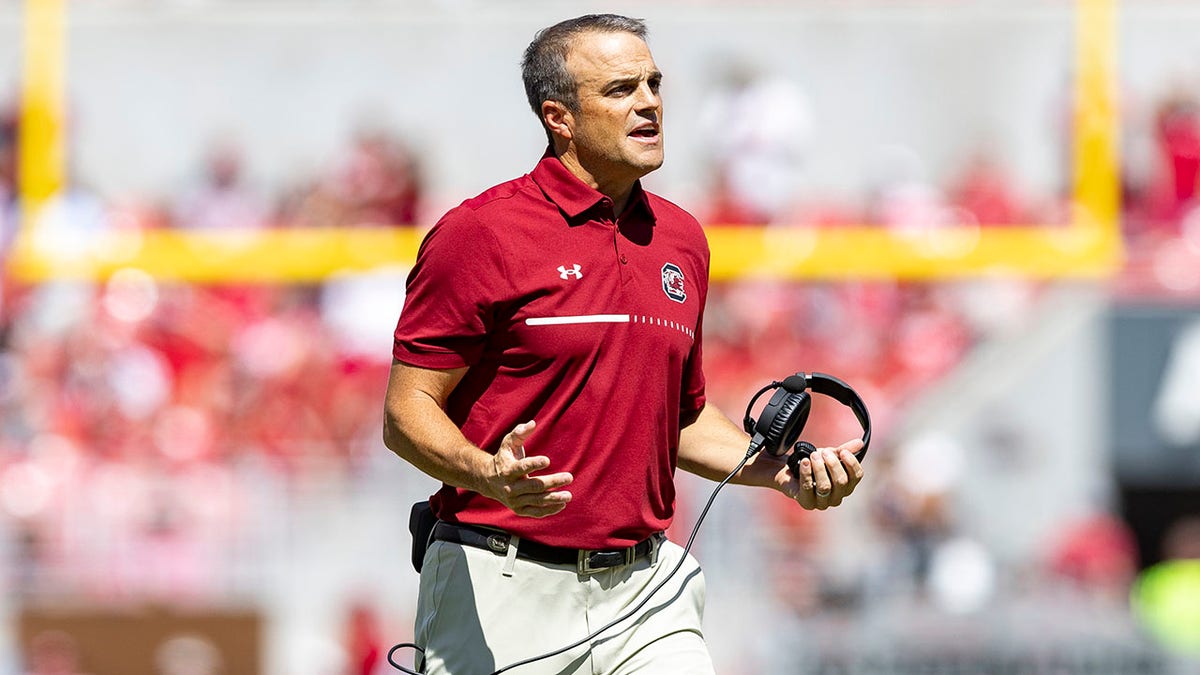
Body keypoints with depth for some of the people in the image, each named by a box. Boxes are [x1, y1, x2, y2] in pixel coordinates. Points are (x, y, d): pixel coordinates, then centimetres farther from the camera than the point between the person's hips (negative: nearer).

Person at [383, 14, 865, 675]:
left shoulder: (681, 240, 12)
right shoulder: (479, 232, -7)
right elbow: (407, 412, -9)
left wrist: (784, 471, 8)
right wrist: (489, 474, -27)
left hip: (645, 592, 4)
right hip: (504, 591, -4)